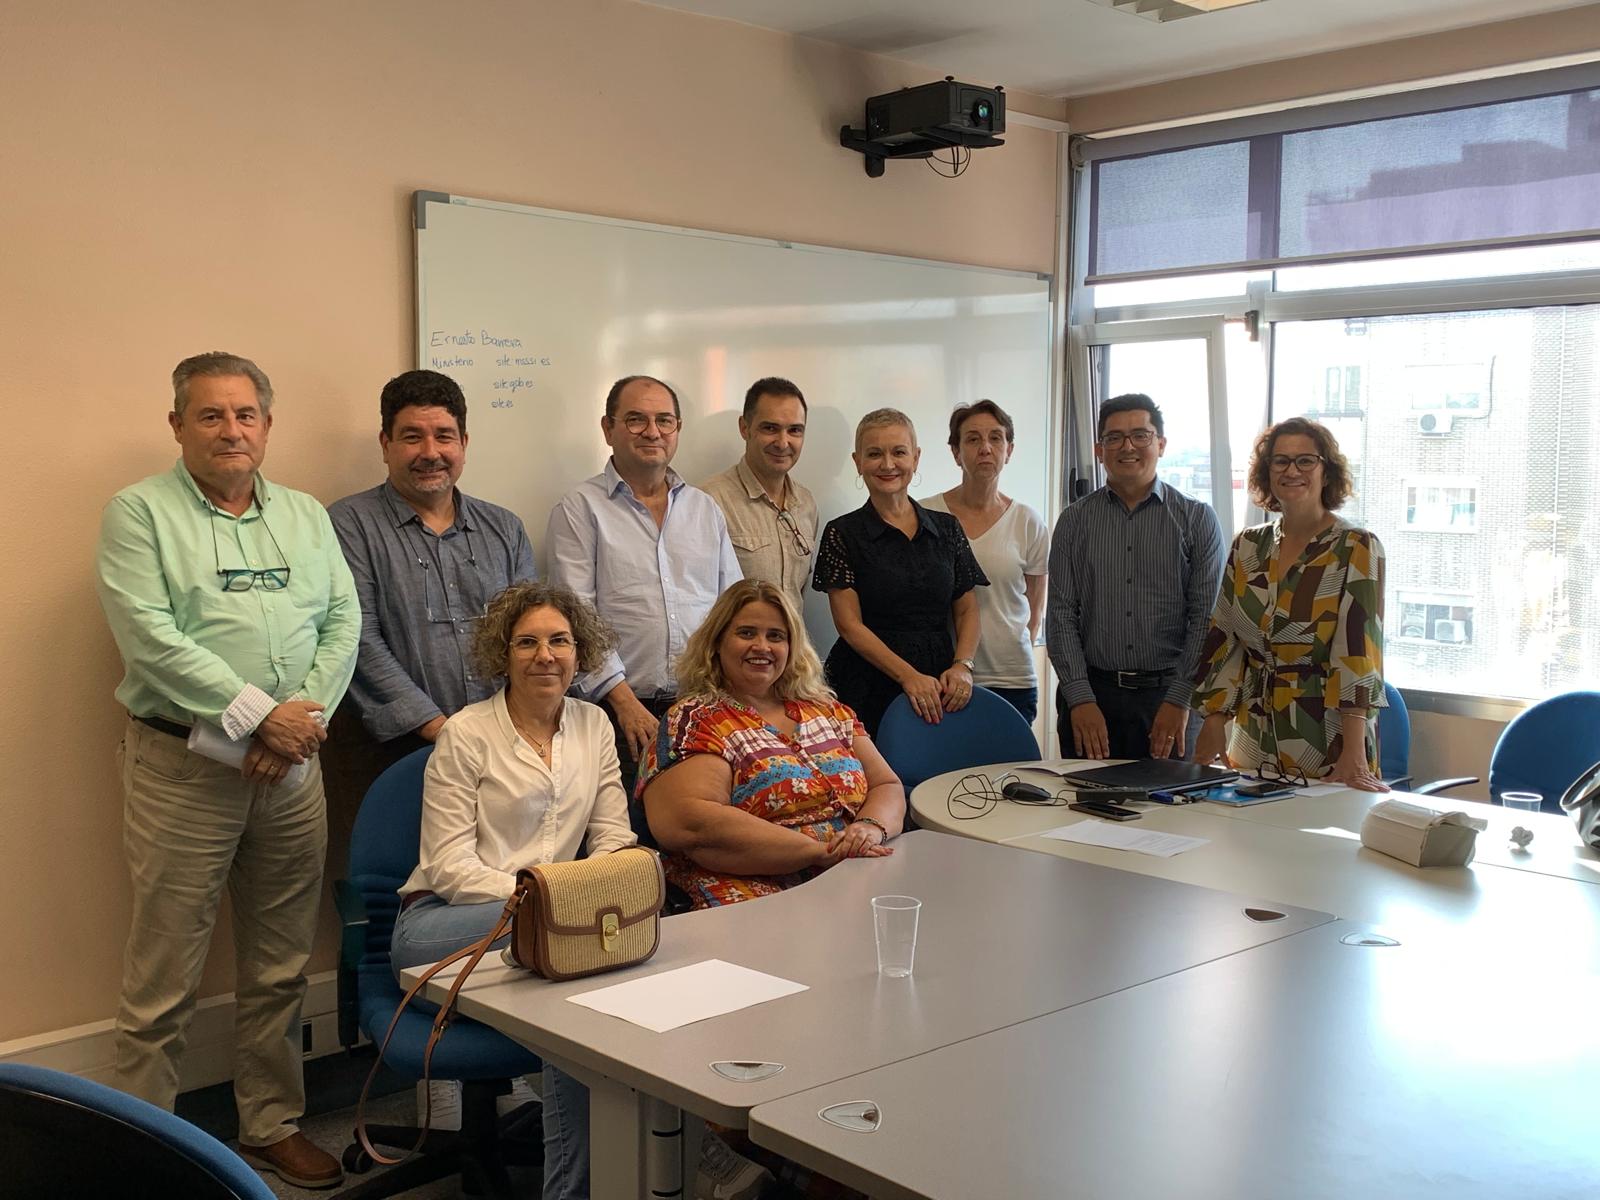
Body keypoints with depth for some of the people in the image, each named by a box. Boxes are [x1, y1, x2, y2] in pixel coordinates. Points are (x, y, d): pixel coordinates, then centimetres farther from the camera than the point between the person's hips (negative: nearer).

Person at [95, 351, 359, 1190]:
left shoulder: (306, 517, 14)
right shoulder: (140, 512, -2)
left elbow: (343, 621, 7)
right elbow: (150, 636, -13)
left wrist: (307, 712, -9)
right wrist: (256, 714, -17)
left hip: (292, 764, 5)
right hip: (182, 765, -5)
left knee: (279, 967, 13)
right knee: (164, 973, 1)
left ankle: (272, 1126, 27)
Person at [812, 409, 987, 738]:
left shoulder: (947, 528, 11)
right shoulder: (843, 534, 0)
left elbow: (967, 611, 11)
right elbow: (849, 624, -7)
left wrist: (962, 665, -8)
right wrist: (909, 676, -17)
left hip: (938, 692, 3)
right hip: (867, 693, -3)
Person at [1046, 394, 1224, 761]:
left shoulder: (1197, 519, 4)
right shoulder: (1075, 521, 7)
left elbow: (1206, 618, -2)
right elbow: (1061, 615, 2)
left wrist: (1178, 700, -10)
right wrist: (1081, 698, -8)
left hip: (1171, 693, -1)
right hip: (1093, 692, 1)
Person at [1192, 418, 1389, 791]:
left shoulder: (1357, 549, -7)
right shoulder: (1248, 547, 8)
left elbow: (1359, 651, -17)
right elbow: (1223, 639, 9)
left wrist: (1354, 754, -25)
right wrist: (1214, 721, -1)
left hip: (1326, 745, -4)